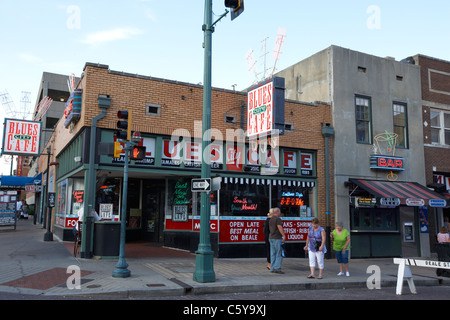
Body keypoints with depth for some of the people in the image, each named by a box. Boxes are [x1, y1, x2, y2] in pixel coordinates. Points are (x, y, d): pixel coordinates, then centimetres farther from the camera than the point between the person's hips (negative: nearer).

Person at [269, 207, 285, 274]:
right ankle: (277, 268, -9)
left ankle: (272, 268, 9)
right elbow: (279, 227, -21)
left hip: (271, 238, 8)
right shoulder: (278, 218, -11)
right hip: (277, 238, -8)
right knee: (279, 254, -5)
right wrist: (283, 235, -24)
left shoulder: (270, 219, 15)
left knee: (273, 254, 9)